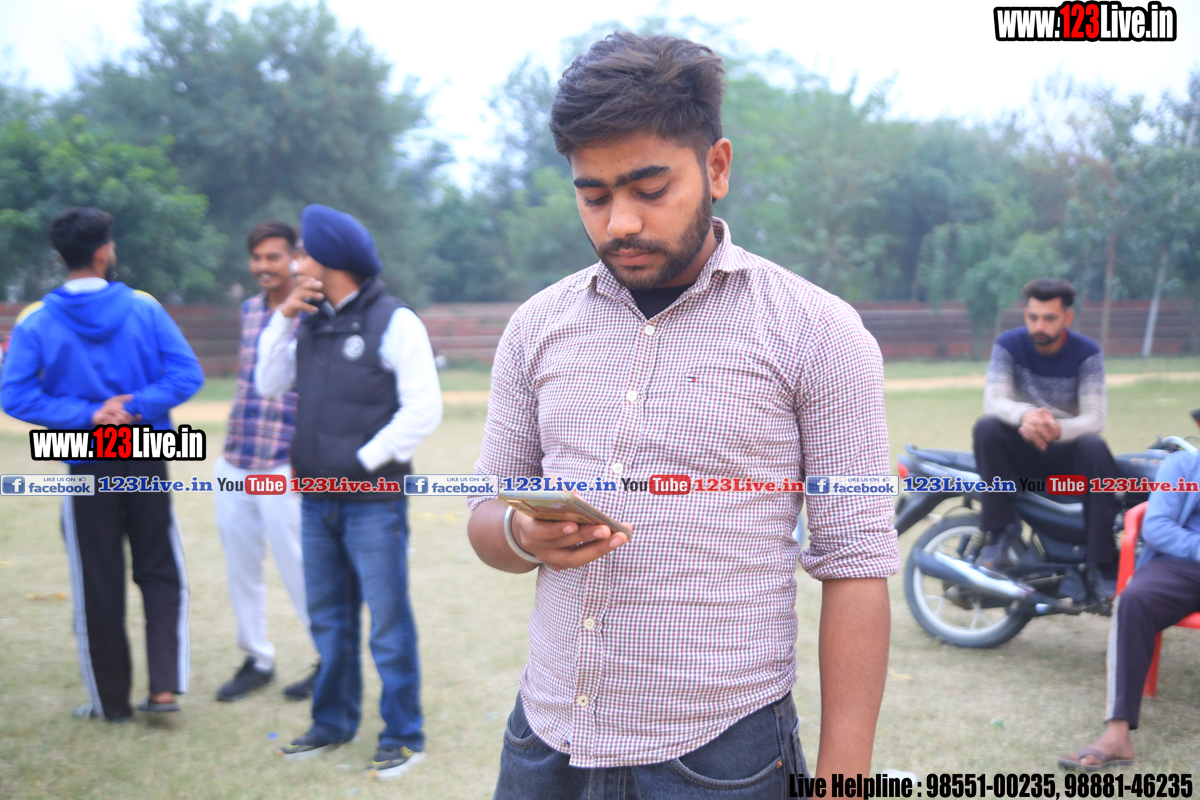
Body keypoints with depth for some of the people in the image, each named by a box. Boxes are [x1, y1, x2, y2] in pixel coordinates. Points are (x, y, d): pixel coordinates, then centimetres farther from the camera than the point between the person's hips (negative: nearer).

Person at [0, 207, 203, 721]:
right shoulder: (143, 309, -4)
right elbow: (187, 373, -9)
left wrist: (85, 415, -12)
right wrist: (139, 406, -13)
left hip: (88, 473, 0)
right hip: (147, 463, 1)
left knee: (98, 586, 9)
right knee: (160, 573, 13)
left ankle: (112, 701, 17)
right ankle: (165, 685, 2)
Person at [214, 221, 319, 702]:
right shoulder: (249, 310, 12)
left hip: (282, 467, -7)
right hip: (234, 464, 7)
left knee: (296, 568, -4)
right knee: (240, 567, 11)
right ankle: (257, 659, 23)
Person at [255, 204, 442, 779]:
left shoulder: (393, 322, -10)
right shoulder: (312, 322, 11)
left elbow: (423, 410, -14)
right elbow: (270, 386, 11)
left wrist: (365, 460, -13)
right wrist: (283, 318, 1)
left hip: (373, 504, -7)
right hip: (317, 501, 7)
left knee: (388, 627, 1)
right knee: (328, 622, 17)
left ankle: (402, 736, 11)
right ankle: (333, 723, 30)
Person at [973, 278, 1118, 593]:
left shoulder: (1087, 353, -10)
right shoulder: (1009, 345, -8)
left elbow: (1094, 418, -19)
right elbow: (993, 400, -19)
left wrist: (1058, 430, -42)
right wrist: (1025, 414, -43)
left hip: (1067, 448, -1)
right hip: (1021, 450, 1)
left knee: (1095, 448, -35)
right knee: (987, 427, -30)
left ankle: (1103, 564, -32)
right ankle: (1002, 530, -25)